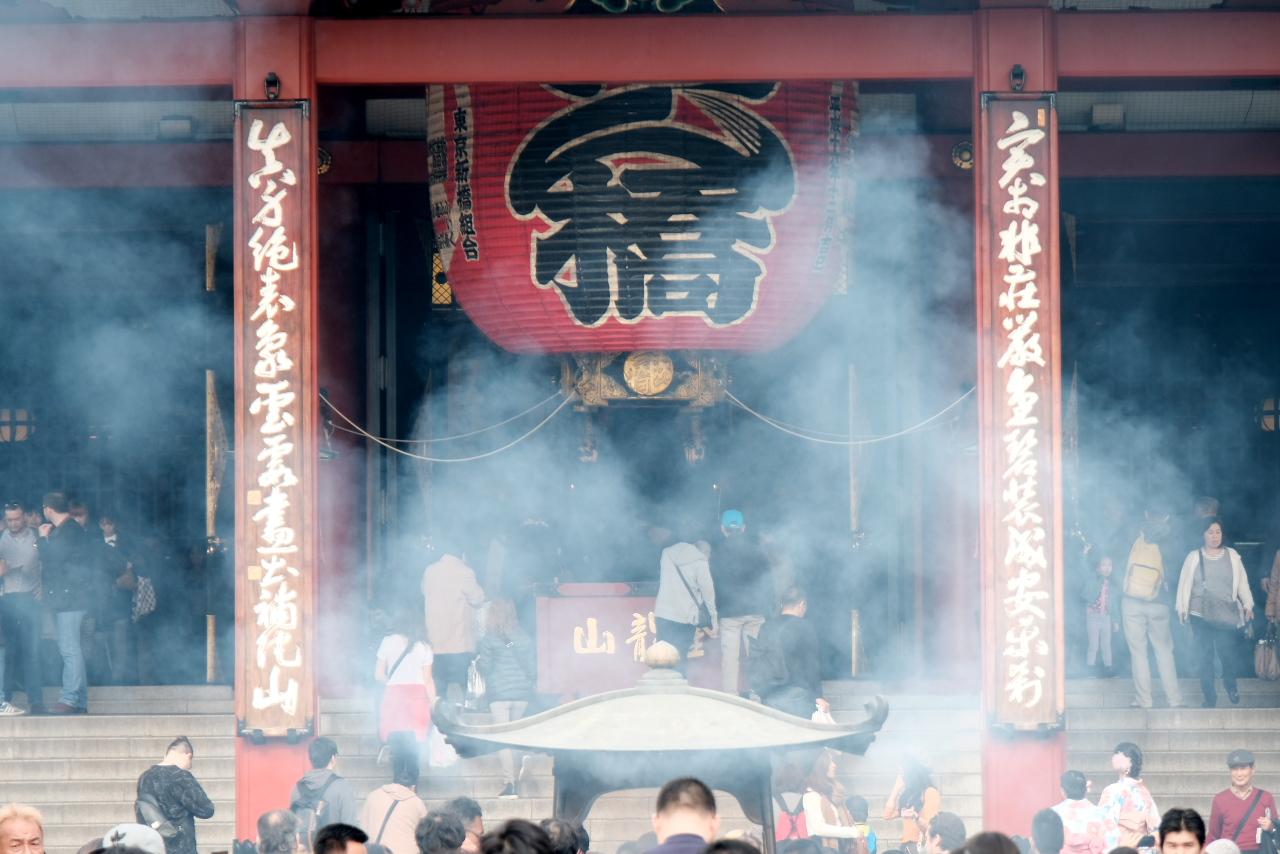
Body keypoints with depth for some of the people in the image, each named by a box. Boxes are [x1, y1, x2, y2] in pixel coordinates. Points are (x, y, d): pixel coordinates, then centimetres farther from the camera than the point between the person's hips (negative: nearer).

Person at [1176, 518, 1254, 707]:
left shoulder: (1232, 556, 10)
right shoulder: (1194, 557, 6)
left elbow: (1242, 582, 10)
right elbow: (1185, 584, 6)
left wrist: (1248, 605, 2)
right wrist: (1182, 608, -1)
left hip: (1227, 614, 0)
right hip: (1201, 614, 0)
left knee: (1229, 654, -11)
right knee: (1205, 656, -1)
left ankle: (1230, 684, 19)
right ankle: (1209, 697, 6)